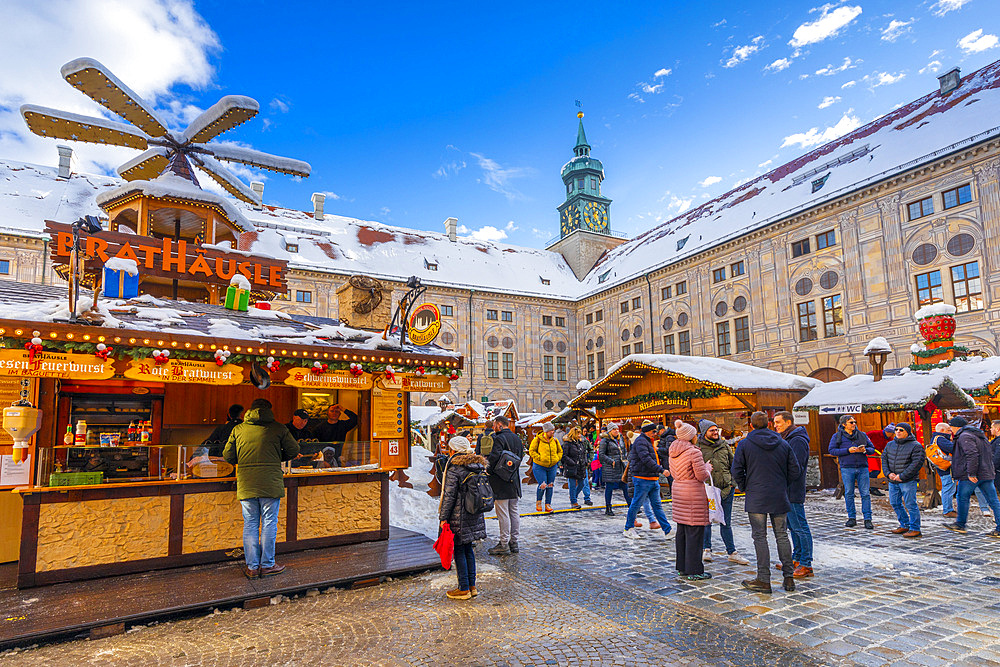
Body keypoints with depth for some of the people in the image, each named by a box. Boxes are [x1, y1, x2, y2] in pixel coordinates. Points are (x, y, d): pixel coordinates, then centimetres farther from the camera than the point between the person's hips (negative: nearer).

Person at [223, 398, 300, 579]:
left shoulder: (238, 429, 8)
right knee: (269, 524, 6)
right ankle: (267, 565, 13)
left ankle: (252, 567, 15)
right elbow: (293, 450, 3)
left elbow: (227, 455, 10)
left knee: (250, 525, 10)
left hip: (246, 484, 3)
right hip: (270, 483, -2)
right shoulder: (278, 428, 1)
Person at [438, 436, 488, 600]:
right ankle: (472, 586, 23)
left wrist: (443, 518, -10)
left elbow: (449, 495, -16)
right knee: (468, 549, 17)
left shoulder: (454, 468, -15)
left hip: (459, 517, -7)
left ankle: (464, 589, 10)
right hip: (475, 515, 7)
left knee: (459, 551, 4)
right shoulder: (478, 465, 7)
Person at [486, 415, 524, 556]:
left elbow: (494, 458, -23)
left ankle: (504, 545, 3)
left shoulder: (499, 439, -15)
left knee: (503, 513, -2)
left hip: (501, 482, -8)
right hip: (514, 481, 8)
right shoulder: (517, 439, 12)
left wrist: (488, 470, -6)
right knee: (514, 512, 13)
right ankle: (514, 542, 20)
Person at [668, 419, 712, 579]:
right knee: (695, 532, -1)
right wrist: (708, 467, 7)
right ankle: (694, 571, 4)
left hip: (678, 491, 8)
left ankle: (682, 568, 21)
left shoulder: (673, 452, 10)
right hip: (694, 494, -8)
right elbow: (702, 476, -14)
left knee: (682, 531, 14)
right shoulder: (694, 452, -14)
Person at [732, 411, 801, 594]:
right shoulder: (783, 444, 5)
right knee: (782, 535, 13)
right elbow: (795, 471, 4)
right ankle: (788, 578, 16)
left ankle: (763, 580, 3)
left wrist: (745, 488, 8)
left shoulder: (744, 444, -5)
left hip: (756, 498, -3)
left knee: (760, 537, 1)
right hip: (779, 497, 4)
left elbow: (737, 471, -8)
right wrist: (782, 485, 16)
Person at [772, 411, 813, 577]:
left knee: (800, 527, -4)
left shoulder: (797, 440, -16)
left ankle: (806, 565, 3)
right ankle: (797, 559, 26)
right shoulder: (786, 439, 16)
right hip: (787, 491, 10)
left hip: (793, 492, -10)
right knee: (792, 526, 16)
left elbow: (796, 468, -23)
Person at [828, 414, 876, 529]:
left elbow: (872, 449, 15)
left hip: (862, 468, 2)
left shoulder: (862, 435, 13)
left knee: (865, 493, -1)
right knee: (849, 493, 2)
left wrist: (865, 450, -7)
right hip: (847, 468, -2)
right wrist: (848, 450, -12)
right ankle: (852, 518, 12)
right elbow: (832, 450, -2)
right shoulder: (837, 436, 5)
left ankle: (868, 519, 5)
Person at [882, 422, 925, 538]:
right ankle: (905, 525, 26)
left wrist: (902, 476, -17)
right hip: (893, 481, 7)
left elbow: (917, 463, -15)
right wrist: (888, 473, -5)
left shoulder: (915, 446, -8)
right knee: (895, 503, 13)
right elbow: (884, 459, 11)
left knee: (910, 504, -4)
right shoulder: (890, 445, 11)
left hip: (908, 481, -7)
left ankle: (915, 529, 7)